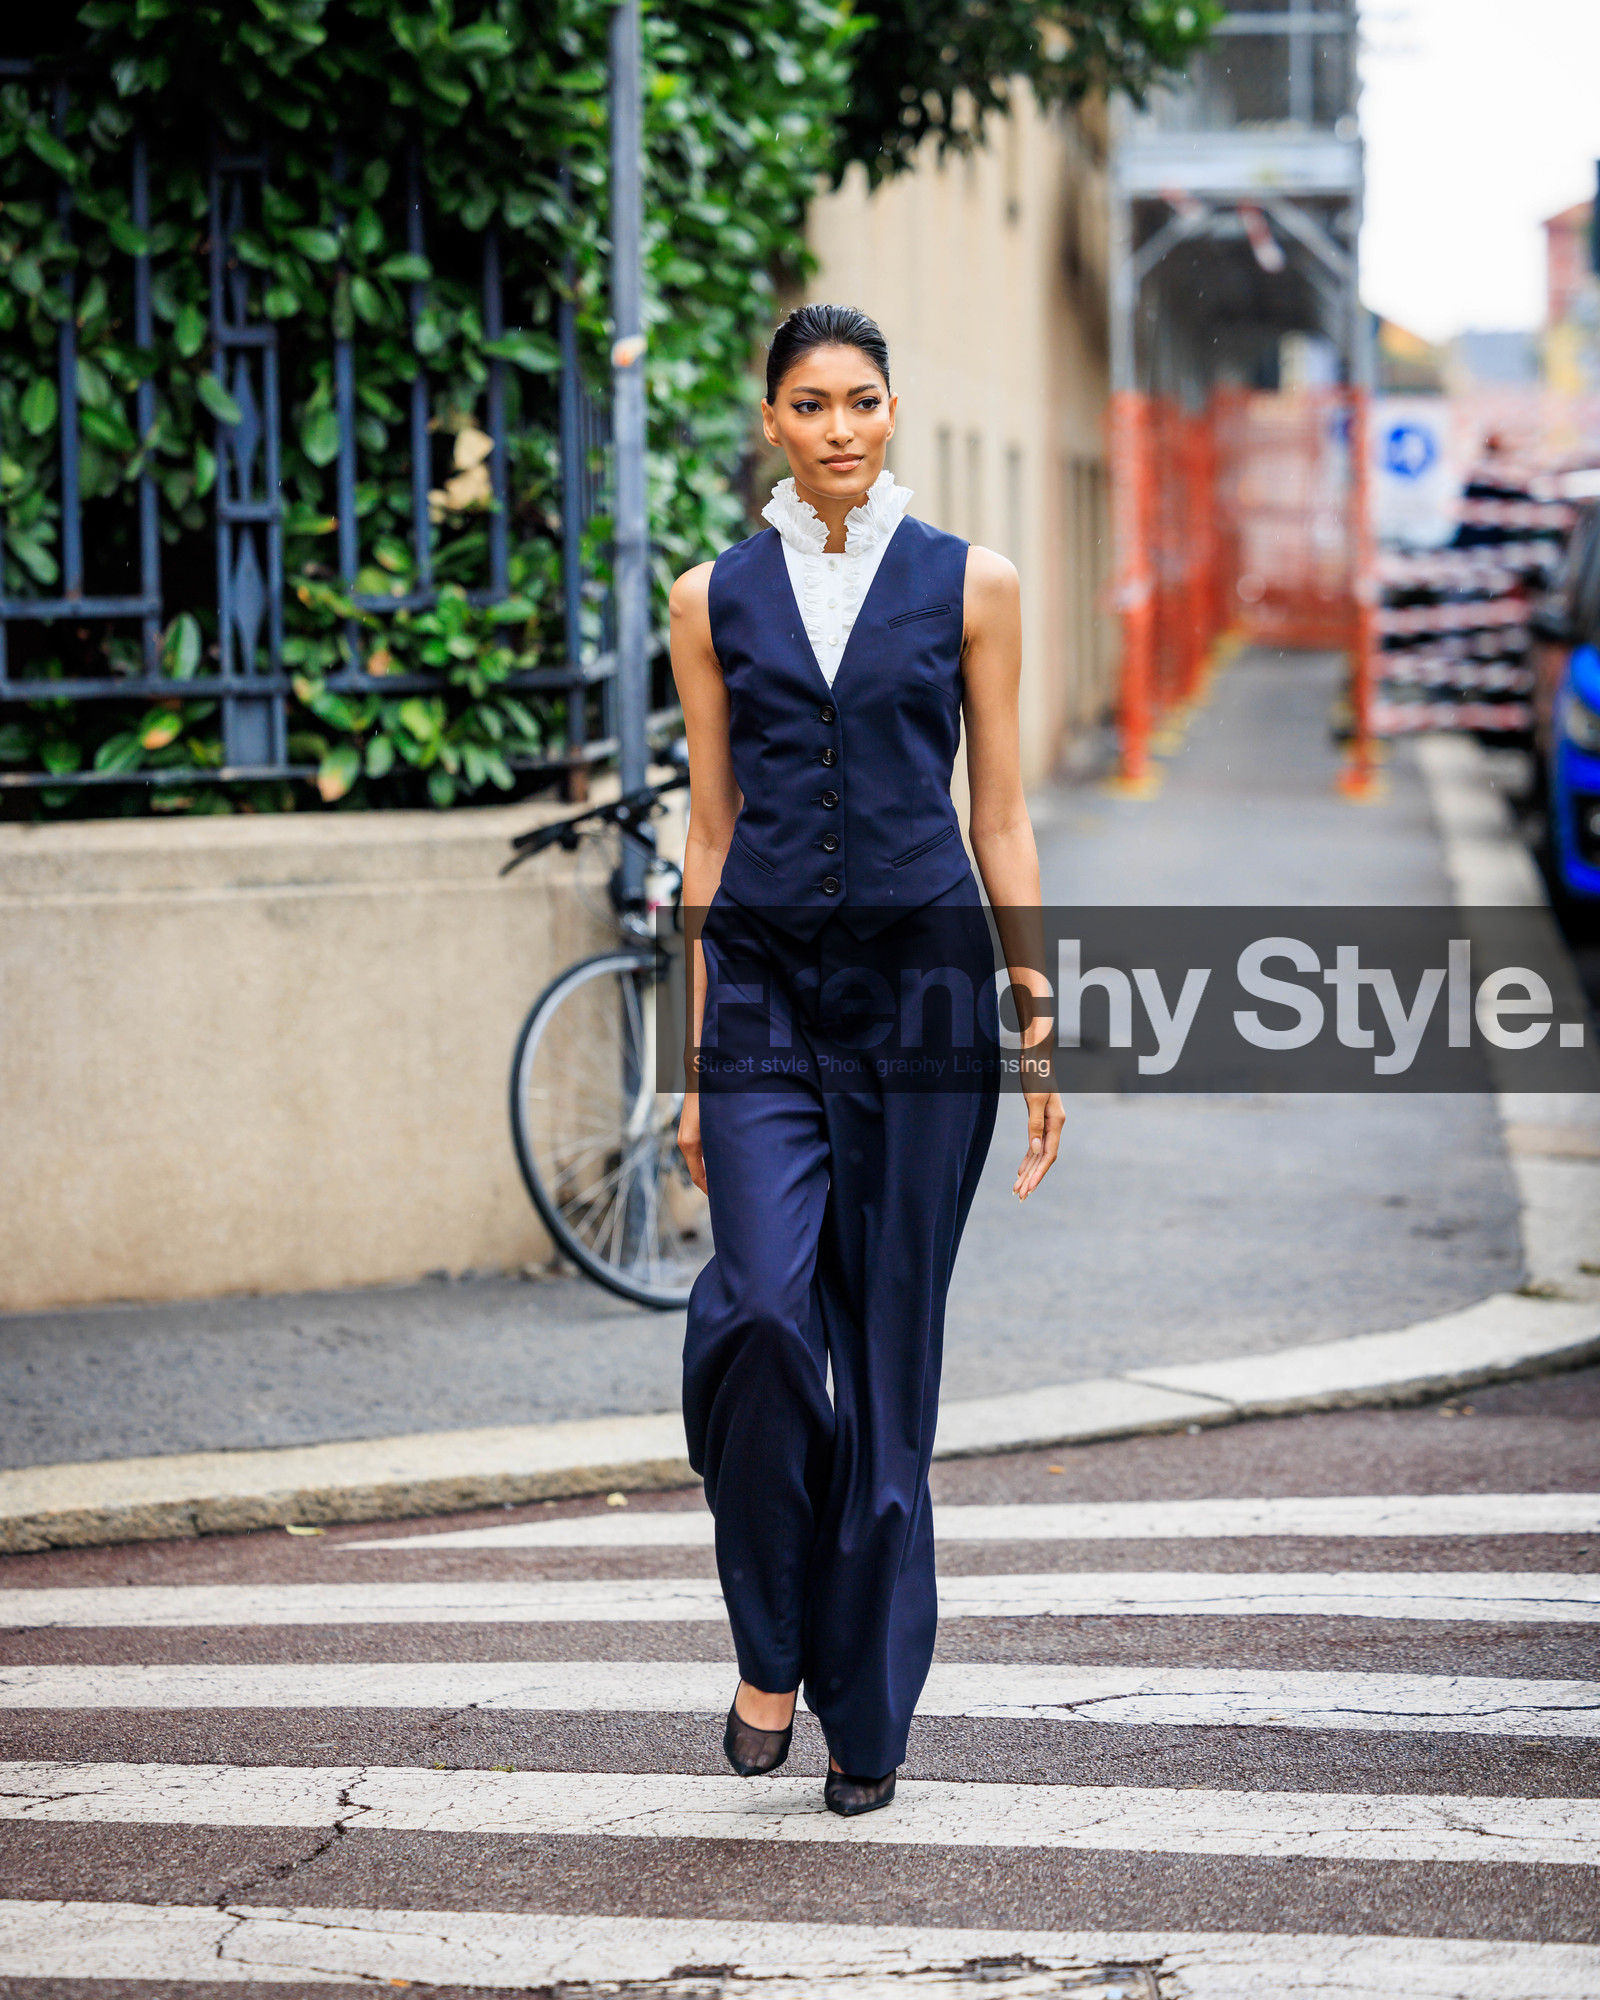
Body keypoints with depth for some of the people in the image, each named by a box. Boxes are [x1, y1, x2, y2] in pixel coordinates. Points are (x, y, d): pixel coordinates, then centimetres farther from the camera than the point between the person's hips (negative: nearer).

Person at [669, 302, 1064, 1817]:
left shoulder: (968, 586, 5)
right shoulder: (716, 598, 8)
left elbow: (1000, 813, 6)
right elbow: (710, 826, 9)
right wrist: (694, 1054, 6)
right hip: (765, 972, 0)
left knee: (890, 1347, 2)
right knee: (761, 1311, -18)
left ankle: (867, 1707, 13)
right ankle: (769, 1647, 2)